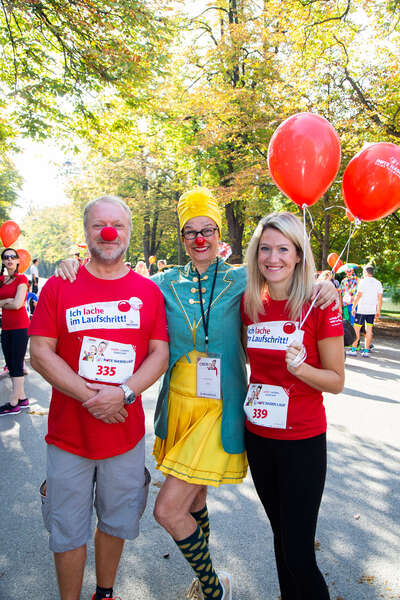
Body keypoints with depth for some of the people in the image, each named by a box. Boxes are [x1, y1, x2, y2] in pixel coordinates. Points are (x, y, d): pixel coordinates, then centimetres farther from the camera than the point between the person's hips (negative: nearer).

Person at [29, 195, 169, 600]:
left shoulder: (148, 291, 1)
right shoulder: (59, 286, -3)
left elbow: (160, 353, -2)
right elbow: (40, 353, -8)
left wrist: (124, 392, -18)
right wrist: (87, 396, -18)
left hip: (126, 432, 2)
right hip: (68, 434, -1)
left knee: (116, 524, 20)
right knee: (69, 533, 12)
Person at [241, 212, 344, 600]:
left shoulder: (319, 305, -13)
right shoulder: (248, 303, -1)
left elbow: (336, 381, -9)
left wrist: (301, 368, -25)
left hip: (302, 441, -4)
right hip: (258, 436, 4)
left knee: (298, 554, 1)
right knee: (281, 535, 21)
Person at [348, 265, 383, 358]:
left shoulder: (363, 281, -7)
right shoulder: (378, 283, 10)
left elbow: (358, 295, -10)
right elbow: (380, 298, 9)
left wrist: (353, 308, -5)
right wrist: (378, 311, 14)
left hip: (361, 309, -5)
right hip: (372, 311, 5)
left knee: (356, 329, 2)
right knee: (369, 330, 7)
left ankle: (353, 349, 3)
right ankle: (366, 351, 7)